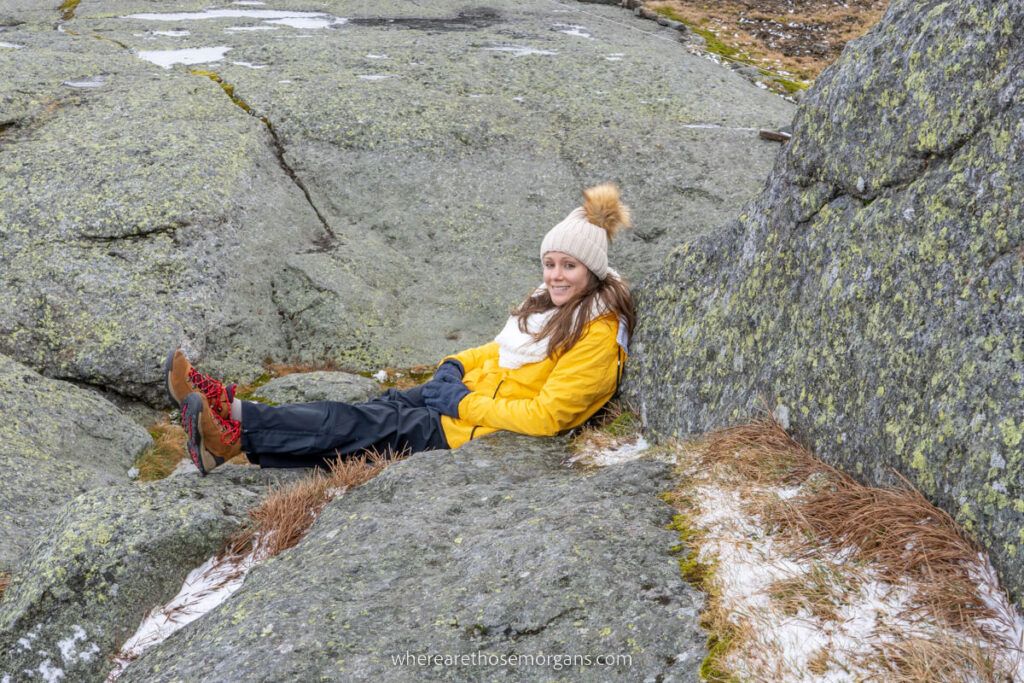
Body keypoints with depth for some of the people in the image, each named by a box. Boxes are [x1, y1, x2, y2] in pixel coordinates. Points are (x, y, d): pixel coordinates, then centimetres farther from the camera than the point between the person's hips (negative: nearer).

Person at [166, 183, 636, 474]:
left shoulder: (598, 335, -17)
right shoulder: (549, 302, 12)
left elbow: (545, 416, -23)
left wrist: (466, 404, -19)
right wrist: (456, 367, 3)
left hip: (486, 431, -8)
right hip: (467, 393, 8)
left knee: (372, 427, -17)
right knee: (374, 410, -9)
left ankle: (237, 431, -22)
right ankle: (229, 410, -18)